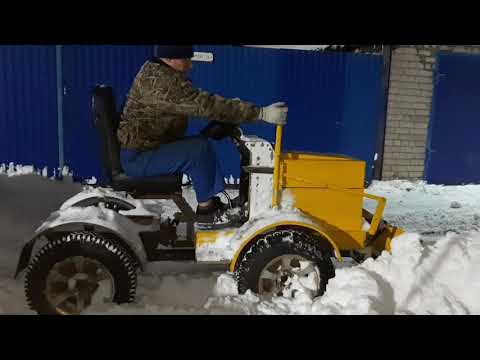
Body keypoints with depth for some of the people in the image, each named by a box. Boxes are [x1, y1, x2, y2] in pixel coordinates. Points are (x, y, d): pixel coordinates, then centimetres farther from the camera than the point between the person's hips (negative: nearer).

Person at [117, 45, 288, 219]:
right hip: (138, 157, -10)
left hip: (144, 146, 10)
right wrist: (261, 113, -32)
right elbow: (207, 105, -31)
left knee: (201, 144, 7)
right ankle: (205, 205, -3)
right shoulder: (163, 82, -25)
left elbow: (196, 103, 12)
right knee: (199, 149, -18)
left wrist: (233, 107, 1)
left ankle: (212, 197, 9)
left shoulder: (154, 71, 8)